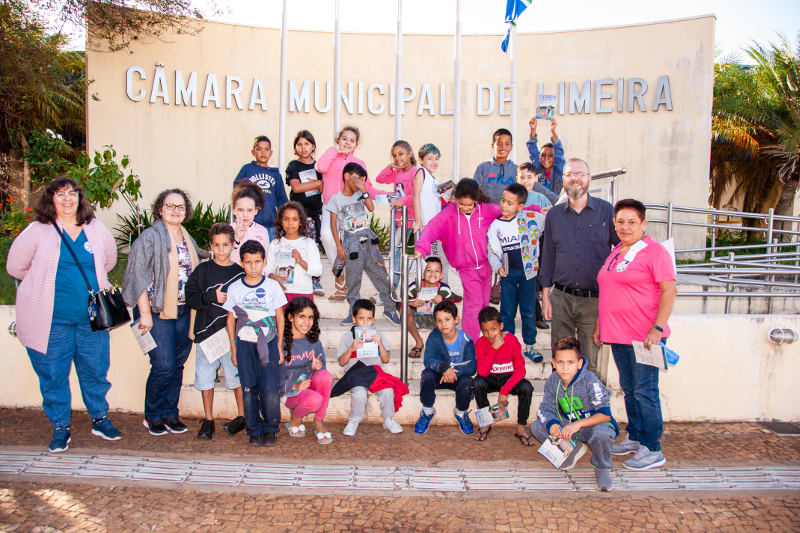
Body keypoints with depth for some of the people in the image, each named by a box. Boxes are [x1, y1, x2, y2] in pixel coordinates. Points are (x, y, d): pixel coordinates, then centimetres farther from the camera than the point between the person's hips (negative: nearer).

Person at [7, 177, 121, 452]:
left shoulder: (96, 229, 6)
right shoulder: (37, 231, -2)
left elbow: (109, 260, 22)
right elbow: (16, 266, 7)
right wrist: (46, 283, 11)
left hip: (91, 317, 2)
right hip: (52, 320, -2)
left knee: (96, 371, 10)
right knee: (53, 375, 6)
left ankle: (100, 419, 28)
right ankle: (60, 428, 22)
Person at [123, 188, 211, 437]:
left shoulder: (187, 239, 13)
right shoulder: (150, 237, -6)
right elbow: (139, 277, -10)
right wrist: (145, 313, -15)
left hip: (183, 311, 6)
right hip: (157, 312, -6)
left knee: (178, 364, 8)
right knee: (164, 366, -8)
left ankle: (170, 414, 21)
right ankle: (152, 416, 12)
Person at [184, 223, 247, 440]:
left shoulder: (239, 272, 3)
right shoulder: (202, 270, 3)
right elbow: (191, 298, -5)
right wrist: (213, 297, -15)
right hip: (206, 332, 1)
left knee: (236, 375, 4)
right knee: (205, 376, 8)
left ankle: (242, 416, 21)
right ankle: (208, 420, 22)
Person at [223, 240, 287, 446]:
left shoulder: (272, 286, -1)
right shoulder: (234, 288, 2)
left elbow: (280, 317, 5)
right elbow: (231, 319, 8)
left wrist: (279, 345, 3)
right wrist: (233, 348, 6)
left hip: (268, 344, -1)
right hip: (245, 344, 1)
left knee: (270, 390, -4)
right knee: (249, 390, 4)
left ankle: (270, 429, 13)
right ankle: (254, 430, 18)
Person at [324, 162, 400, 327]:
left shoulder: (361, 194, 9)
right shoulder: (336, 199, 2)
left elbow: (371, 208, -9)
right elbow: (333, 224, 0)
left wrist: (363, 188, -10)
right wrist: (339, 246, -6)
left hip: (368, 239, 2)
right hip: (351, 242, -2)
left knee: (380, 274, 2)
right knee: (353, 279, 1)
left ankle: (390, 309, 11)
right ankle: (354, 312, 14)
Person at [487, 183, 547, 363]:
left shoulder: (531, 218, -5)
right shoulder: (495, 225, -2)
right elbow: (492, 251, 0)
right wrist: (498, 267, -15)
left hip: (528, 271, 0)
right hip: (508, 273, 0)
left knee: (529, 311, 9)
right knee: (507, 312, 7)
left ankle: (530, 346, 23)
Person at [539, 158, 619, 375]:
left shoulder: (606, 211, 1)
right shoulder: (554, 214, 9)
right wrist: (545, 296, 7)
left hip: (594, 299, -2)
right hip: (561, 298, 2)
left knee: (590, 361, 3)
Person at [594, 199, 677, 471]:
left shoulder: (654, 251, -8)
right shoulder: (614, 253, 16)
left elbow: (669, 291, -13)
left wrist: (657, 328, -20)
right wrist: (599, 325, 20)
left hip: (644, 336, -7)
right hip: (618, 335, 8)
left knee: (645, 392, -3)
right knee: (629, 389, 16)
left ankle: (652, 450, 8)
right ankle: (634, 437, 29)